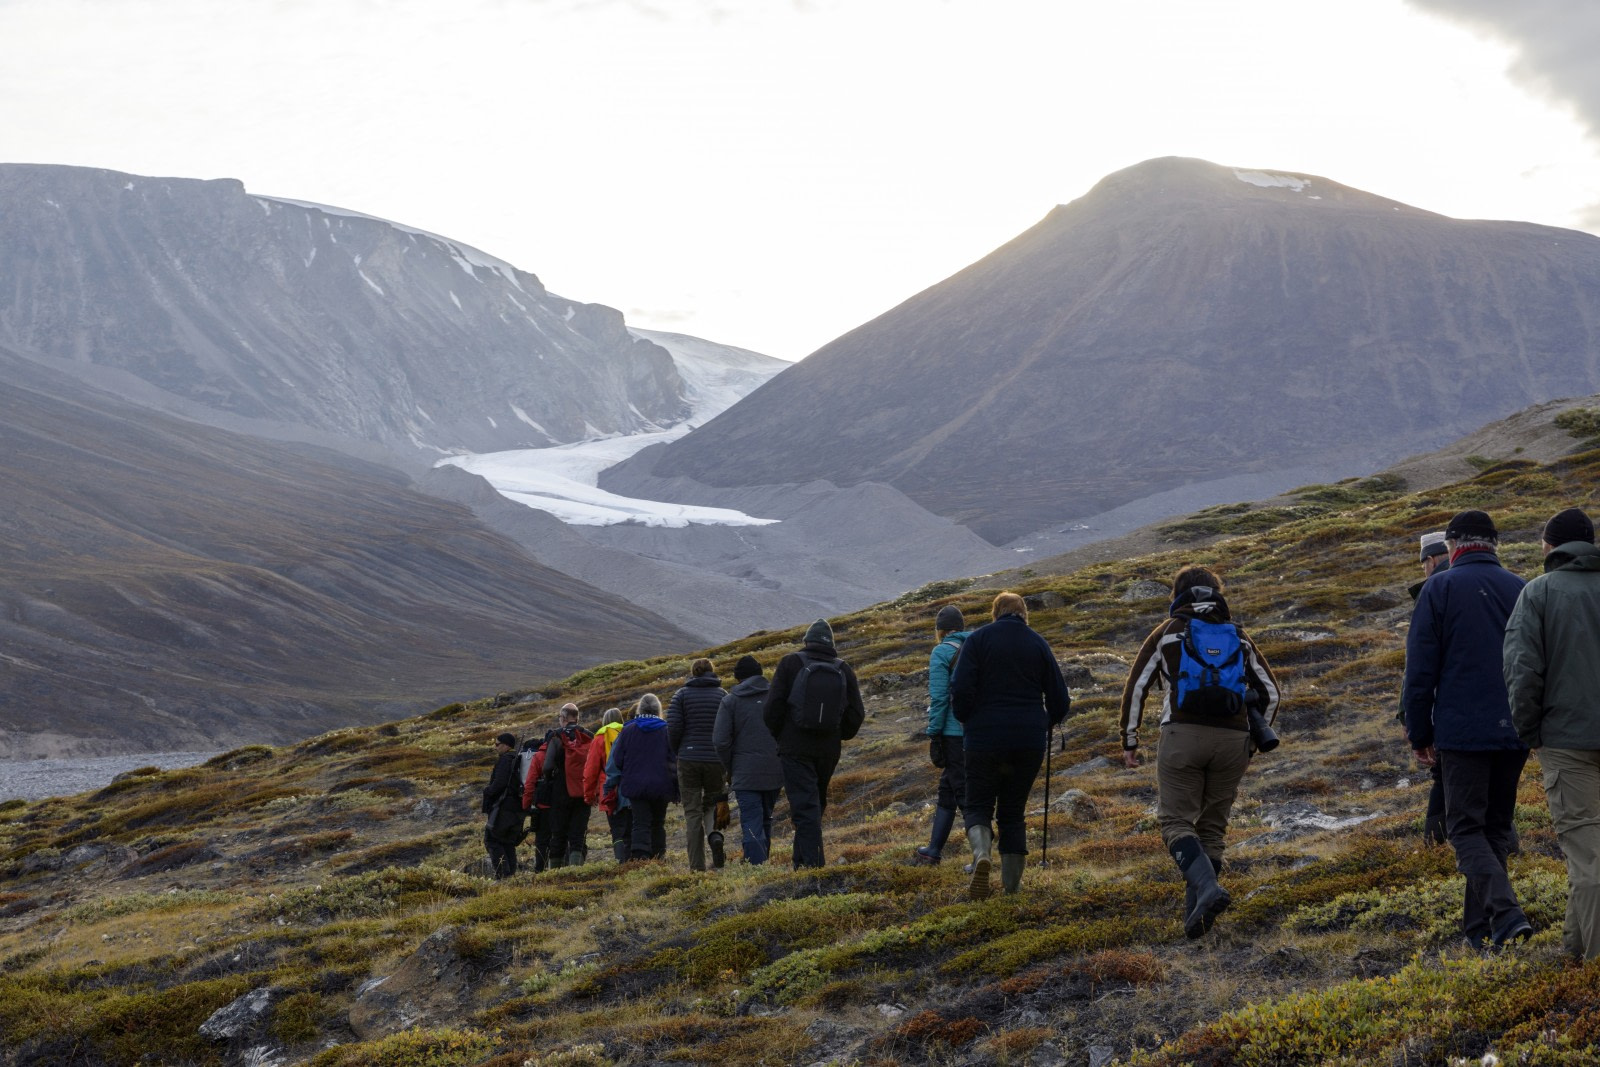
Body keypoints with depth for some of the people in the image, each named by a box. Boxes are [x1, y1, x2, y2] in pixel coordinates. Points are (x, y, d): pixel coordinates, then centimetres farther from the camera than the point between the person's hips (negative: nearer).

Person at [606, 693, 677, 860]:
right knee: (658, 824, 14)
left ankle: (639, 857, -23)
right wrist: (677, 790, 9)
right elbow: (675, 761, 3)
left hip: (635, 785, 0)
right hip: (661, 787, 0)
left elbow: (616, 760, 5)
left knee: (641, 824, -5)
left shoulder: (628, 730, 2)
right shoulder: (667, 731, 0)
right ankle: (658, 858, 13)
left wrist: (610, 784, 12)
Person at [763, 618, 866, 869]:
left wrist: (778, 735, 8)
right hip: (829, 750, 4)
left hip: (795, 747, -4)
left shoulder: (790, 664, -3)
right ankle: (803, 854, 27)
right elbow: (857, 714, 5)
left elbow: (773, 706, -7)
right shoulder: (843, 670, 6)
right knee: (816, 803, 19)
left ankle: (811, 860, -15)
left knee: (804, 804, -6)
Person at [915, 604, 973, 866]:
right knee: (947, 787, 17)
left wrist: (933, 734, -8)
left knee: (963, 790, -3)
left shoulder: (941, 653, -6)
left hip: (954, 733, -7)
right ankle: (934, 849, 24)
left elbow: (938, 698, -12)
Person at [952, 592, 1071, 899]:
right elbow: (1061, 701, 7)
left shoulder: (978, 639, -1)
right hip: (1029, 742, 2)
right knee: (1013, 810, 13)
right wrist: (1044, 724, 27)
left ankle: (981, 852, -22)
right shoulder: (1038, 644, 7)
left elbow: (960, 689, -12)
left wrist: (967, 721, 6)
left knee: (978, 805, 8)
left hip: (984, 739, -2)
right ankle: (1012, 882, 9)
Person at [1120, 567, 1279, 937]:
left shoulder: (1168, 632, 10)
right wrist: (1254, 741, 26)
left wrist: (1129, 740, 12)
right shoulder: (1239, 637, 17)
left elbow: (1136, 687, 5)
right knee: (1212, 826, 10)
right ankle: (1195, 913, 5)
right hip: (1232, 740, 3)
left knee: (1176, 821, -2)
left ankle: (1208, 887, -26)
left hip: (1182, 735, -3)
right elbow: (1270, 693, 18)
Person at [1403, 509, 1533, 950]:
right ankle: (1479, 927, 18)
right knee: (1496, 827, 14)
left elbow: (1420, 669, -5)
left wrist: (1419, 734, 2)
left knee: (1466, 828, -1)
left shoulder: (1440, 588, -4)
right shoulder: (1521, 590, 8)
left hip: (1462, 731, -4)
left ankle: (1506, 912, -19)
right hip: (1514, 732, 5)